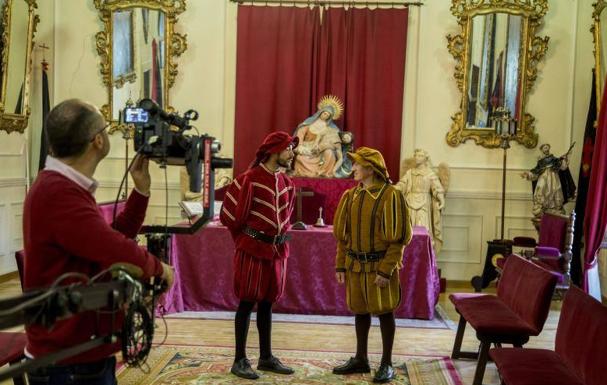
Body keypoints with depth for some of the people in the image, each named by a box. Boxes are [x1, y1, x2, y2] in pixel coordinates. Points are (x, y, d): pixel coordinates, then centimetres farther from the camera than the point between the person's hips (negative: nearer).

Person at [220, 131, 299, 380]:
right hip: (253, 249, -6)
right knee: (247, 303, 0)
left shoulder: (286, 183, 9)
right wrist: (245, 239, 7)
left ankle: (266, 357, 22)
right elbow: (231, 214, -5)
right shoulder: (249, 179, -13)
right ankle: (240, 360, 8)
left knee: (267, 303, 13)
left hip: (277, 249, 6)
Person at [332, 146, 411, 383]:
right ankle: (360, 359, 28)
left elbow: (397, 237, -14)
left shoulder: (390, 195, -12)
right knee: (359, 311, 14)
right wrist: (340, 265, 7)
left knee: (384, 312, 5)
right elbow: (342, 233, 11)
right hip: (355, 265, 6)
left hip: (379, 265, -6)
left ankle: (386, 364, 16)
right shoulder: (351, 195, 7)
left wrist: (386, 270, -17)